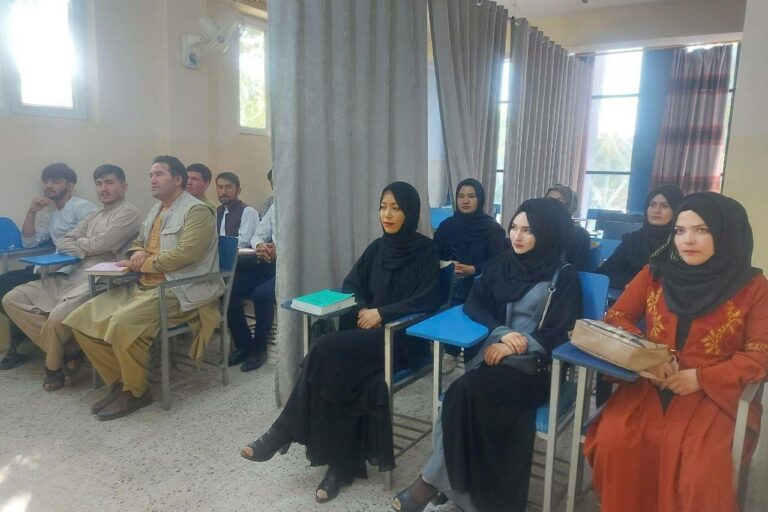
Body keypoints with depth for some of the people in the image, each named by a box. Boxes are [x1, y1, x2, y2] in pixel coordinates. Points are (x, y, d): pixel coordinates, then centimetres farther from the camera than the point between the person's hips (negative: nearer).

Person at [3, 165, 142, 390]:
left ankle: (53, 366, 3)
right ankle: (68, 349, -2)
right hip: (70, 275, 9)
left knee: (58, 316, -31)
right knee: (12, 299, 0)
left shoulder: (129, 213, -2)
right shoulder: (93, 217, 24)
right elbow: (62, 242, 16)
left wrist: (79, 242, 8)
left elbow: (101, 244, -13)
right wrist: (86, 251, -5)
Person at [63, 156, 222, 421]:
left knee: (123, 322, -31)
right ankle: (119, 381, 7)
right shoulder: (155, 211, 20)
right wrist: (137, 253, 5)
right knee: (80, 319, -3)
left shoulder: (197, 211, -8)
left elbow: (185, 252, -20)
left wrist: (143, 264, -11)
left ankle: (135, 391, -8)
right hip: (143, 286, 9)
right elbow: (138, 242, 30)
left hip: (179, 290, -9)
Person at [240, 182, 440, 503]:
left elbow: (428, 300, -13)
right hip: (369, 329, 6)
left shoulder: (426, 250, -4)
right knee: (336, 367, -26)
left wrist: (382, 313, -19)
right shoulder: (377, 248, 12)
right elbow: (351, 285, 14)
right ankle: (342, 465, -16)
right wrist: (363, 309, -7)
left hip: (405, 337, -5)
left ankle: (284, 433, -12)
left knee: (328, 353, -27)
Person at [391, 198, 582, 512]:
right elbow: (473, 304, 6)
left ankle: (432, 480, -17)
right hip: (496, 353, 4)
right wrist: (501, 331, -13)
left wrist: (513, 346, -17)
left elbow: (560, 332, -7)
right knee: (467, 394, -28)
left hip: (535, 365, -4)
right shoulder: (502, 263, 11)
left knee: (468, 391, -29)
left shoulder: (563, 275, -2)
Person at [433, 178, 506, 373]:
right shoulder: (447, 225, 11)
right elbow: (435, 256, 10)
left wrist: (473, 269, -17)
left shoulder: (492, 227, 2)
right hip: (451, 283, 3)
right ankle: (451, 352, 0)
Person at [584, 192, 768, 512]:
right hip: (651, 384, 2)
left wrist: (701, 378, -15)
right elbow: (616, 316, 8)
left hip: (714, 394, -1)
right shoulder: (656, 272, 6)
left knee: (701, 471, -27)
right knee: (614, 442, -24)